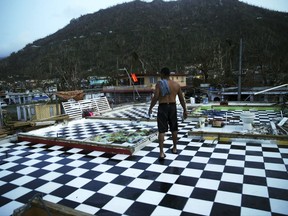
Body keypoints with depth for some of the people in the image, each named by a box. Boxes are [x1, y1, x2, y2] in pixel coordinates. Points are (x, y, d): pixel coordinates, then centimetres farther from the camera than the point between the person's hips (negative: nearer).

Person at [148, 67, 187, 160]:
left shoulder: (159, 83, -8)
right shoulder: (176, 84, 5)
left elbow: (155, 97, -13)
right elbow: (182, 98, 8)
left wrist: (150, 108, -1)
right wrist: (185, 110, 16)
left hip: (162, 107, -4)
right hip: (173, 107, 4)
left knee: (161, 130, -1)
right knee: (174, 129, 18)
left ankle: (161, 152, -4)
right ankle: (174, 148, 32)